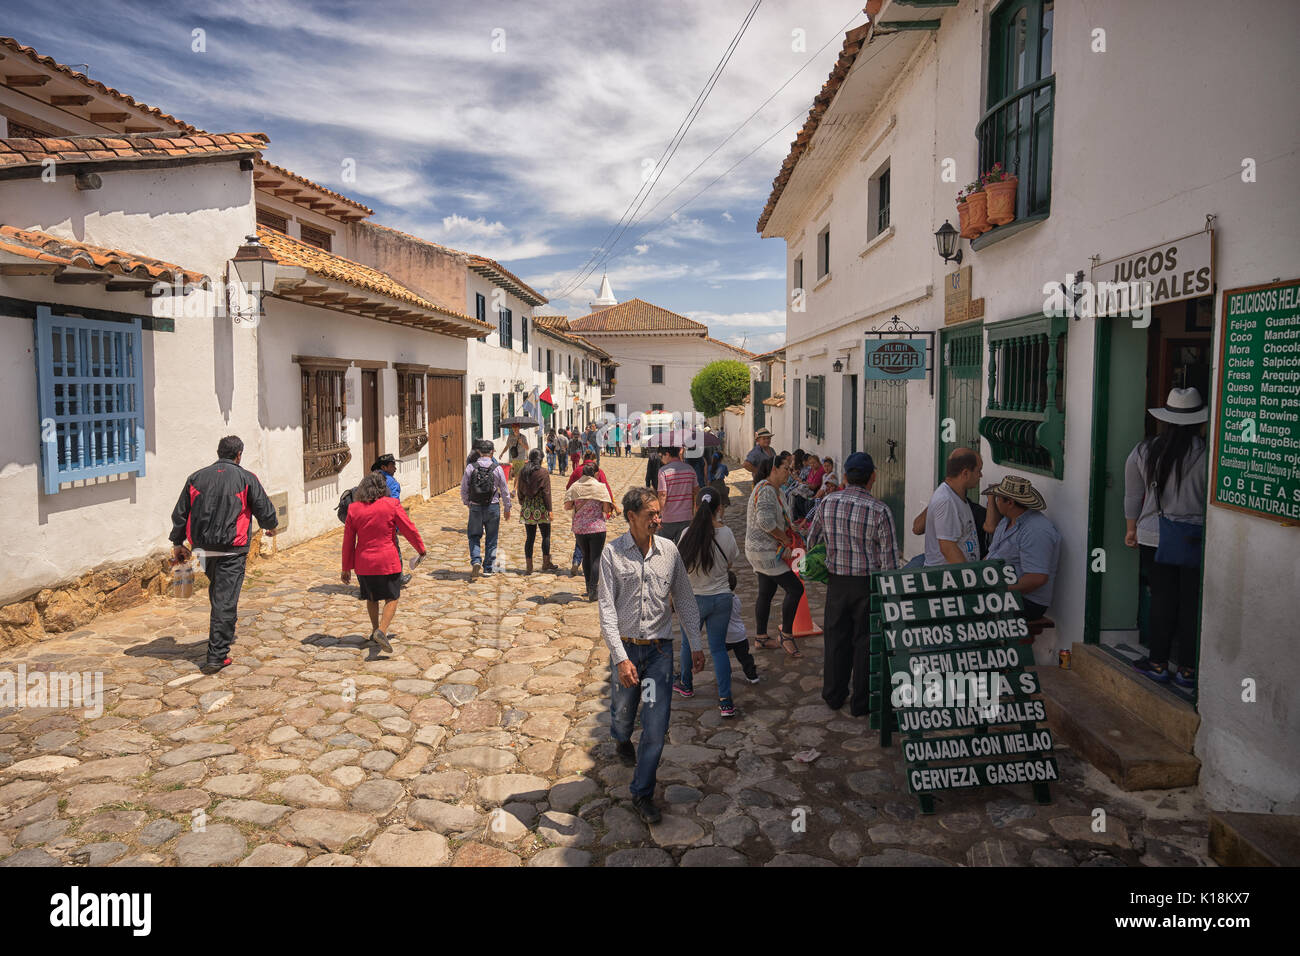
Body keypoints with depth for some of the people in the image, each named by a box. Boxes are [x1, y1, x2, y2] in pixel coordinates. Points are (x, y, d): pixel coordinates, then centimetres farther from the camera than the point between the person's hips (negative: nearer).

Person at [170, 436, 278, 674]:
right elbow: (265, 510, -1)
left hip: (203, 547, 5)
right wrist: (271, 527, 21)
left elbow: (179, 514, 12)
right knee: (225, 601, -4)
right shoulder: (246, 479, -3)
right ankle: (216, 656, -5)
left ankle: (224, 636, 35)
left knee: (218, 595, 23)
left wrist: (177, 543, 23)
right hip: (232, 550, -4)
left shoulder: (196, 477, 8)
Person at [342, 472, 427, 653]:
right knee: (392, 597, 8)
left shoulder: (353, 509, -2)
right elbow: (409, 529, -3)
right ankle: (382, 631, -11)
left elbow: (348, 541, 3)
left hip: (364, 563, 3)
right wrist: (420, 548, 14)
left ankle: (375, 630, 33)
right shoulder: (392, 505, -9)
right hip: (387, 560, -3)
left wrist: (346, 568, 11)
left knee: (371, 597, 23)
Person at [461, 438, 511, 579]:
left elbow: (464, 489, 0)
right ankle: (488, 567, 17)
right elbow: (505, 490, 0)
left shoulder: (470, 467, -6)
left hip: (475, 507, 0)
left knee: (474, 536, 13)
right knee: (491, 538, 12)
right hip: (493, 506, 0)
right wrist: (507, 508, 12)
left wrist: (467, 503, 18)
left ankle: (475, 561, -8)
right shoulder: (497, 468, -6)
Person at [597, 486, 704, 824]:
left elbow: (684, 599, 9)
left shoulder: (669, 550, 0)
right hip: (625, 647, -1)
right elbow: (607, 609, -12)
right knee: (623, 711, 19)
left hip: (660, 649, 1)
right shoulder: (613, 553, -9)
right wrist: (620, 657, -20)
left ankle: (642, 793, 16)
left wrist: (695, 644, 8)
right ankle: (622, 740, 56)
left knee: (656, 726, -2)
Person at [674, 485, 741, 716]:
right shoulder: (727, 534, -12)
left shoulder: (689, 534, -16)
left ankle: (686, 685, 43)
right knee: (718, 647, 10)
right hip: (721, 598, 1)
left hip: (694, 598, -1)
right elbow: (730, 565, 1)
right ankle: (725, 701, 5)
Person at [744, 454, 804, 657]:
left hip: (763, 550, 11)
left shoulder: (773, 489, 15)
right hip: (764, 551, -11)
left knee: (766, 593, 15)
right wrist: (785, 538, -18)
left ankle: (761, 637, 24)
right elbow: (766, 521, -30)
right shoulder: (766, 490, -19)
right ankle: (786, 633, 1)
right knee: (795, 588, -10)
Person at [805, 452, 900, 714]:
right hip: (868, 584, -3)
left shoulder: (828, 503, -5)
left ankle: (834, 695, 29)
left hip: (837, 582, 3)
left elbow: (812, 540, 8)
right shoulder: (880, 511, -15)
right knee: (865, 641, 10)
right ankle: (861, 702, 20)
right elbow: (889, 560, -13)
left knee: (836, 638, 16)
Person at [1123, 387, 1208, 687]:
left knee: (1162, 598, 10)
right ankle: (1187, 670, 14)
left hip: (1154, 536, 2)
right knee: (1192, 603, 6)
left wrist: (1131, 529, 20)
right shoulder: (1208, 454, -11)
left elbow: (1133, 496, 7)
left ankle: (1158, 664, 15)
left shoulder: (1143, 452, -2)